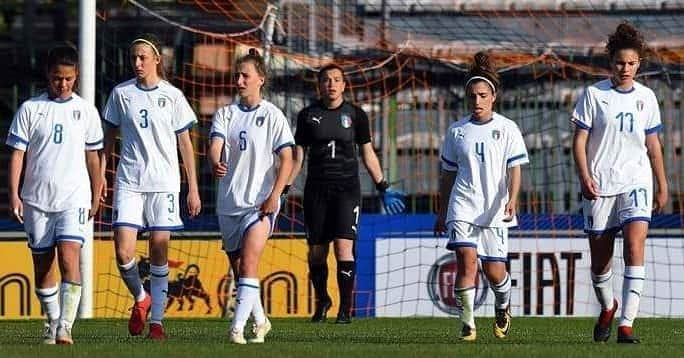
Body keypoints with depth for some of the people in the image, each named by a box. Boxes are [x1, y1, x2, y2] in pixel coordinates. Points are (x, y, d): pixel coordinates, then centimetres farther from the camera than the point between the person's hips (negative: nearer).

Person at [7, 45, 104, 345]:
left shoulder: (86, 111, 6)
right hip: (37, 198, 1)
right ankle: (52, 320, 22)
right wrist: (13, 195, -8)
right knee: (42, 264, 7)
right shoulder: (30, 109, 2)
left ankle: (65, 327, -20)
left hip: (74, 199, -1)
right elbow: (17, 153, 0)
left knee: (69, 258, -16)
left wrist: (96, 197, 14)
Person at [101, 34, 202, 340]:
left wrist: (193, 189, 5)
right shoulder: (121, 93, 6)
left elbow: (185, 144, 7)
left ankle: (156, 320, 5)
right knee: (123, 253, -10)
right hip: (129, 182, 1)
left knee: (159, 252, -2)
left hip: (164, 183, -1)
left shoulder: (172, 96, 3)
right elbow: (109, 137, 14)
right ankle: (140, 298, 17)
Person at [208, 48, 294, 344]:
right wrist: (215, 163, -32)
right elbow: (215, 145, -8)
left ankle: (237, 327, -24)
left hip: (260, 203, -5)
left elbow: (286, 160, -4)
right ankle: (260, 321, 29)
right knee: (237, 267, 11)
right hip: (228, 202, 5)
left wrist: (274, 195, -15)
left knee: (248, 263, -18)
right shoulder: (225, 114, 8)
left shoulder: (272, 116, -2)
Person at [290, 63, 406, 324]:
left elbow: (367, 154, 11)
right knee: (316, 252, 3)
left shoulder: (355, 114, 4)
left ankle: (345, 309, -8)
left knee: (344, 248, -14)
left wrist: (383, 187, 10)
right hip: (316, 190, 2)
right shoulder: (308, 115, 6)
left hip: (347, 188, -2)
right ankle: (322, 301, 26)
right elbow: (298, 156, 12)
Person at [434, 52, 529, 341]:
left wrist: (512, 200, -19)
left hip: (494, 210, -1)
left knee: (494, 271, 2)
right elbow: (448, 174, 16)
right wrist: (442, 212, 16)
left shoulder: (507, 129, 2)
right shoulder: (457, 131, 8)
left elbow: (514, 169, -3)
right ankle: (468, 325, -13)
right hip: (462, 207, 1)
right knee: (467, 261, -18)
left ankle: (503, 307, 35)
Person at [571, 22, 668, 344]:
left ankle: (626, 324, -20)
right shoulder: (594, 94, -2)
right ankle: (607, 308, 36)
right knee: (600, 257, 6)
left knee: (635, 247, -18)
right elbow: (579, 140, -2)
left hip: (636, 184, 1)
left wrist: (662, 186, 16)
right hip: (599, 185, -1)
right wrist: (585, 177, -16)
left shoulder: (646, 97, 7)